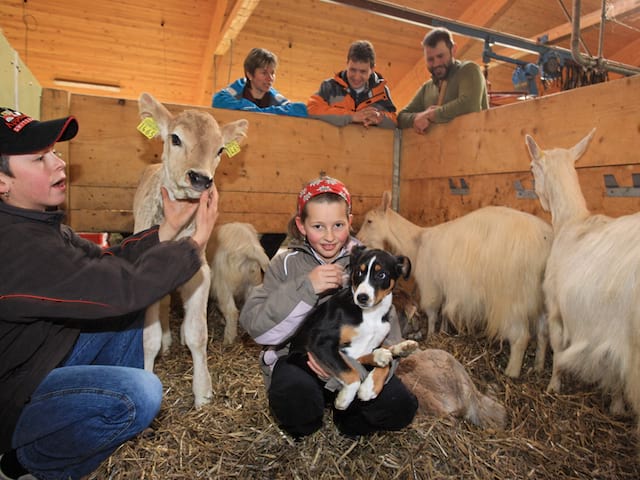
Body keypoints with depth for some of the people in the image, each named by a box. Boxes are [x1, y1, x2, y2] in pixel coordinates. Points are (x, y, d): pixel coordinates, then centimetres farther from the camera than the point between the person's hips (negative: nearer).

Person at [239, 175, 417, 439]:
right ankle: (303, 426, 4)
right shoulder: (287, 264, -4)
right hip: (299, 360, -1)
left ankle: (346, 418, 10)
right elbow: (256, 327, -16)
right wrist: (305, 287, -27)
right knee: (296, 397, -33)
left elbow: (387, 331, -6)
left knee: (401, 407, -22)